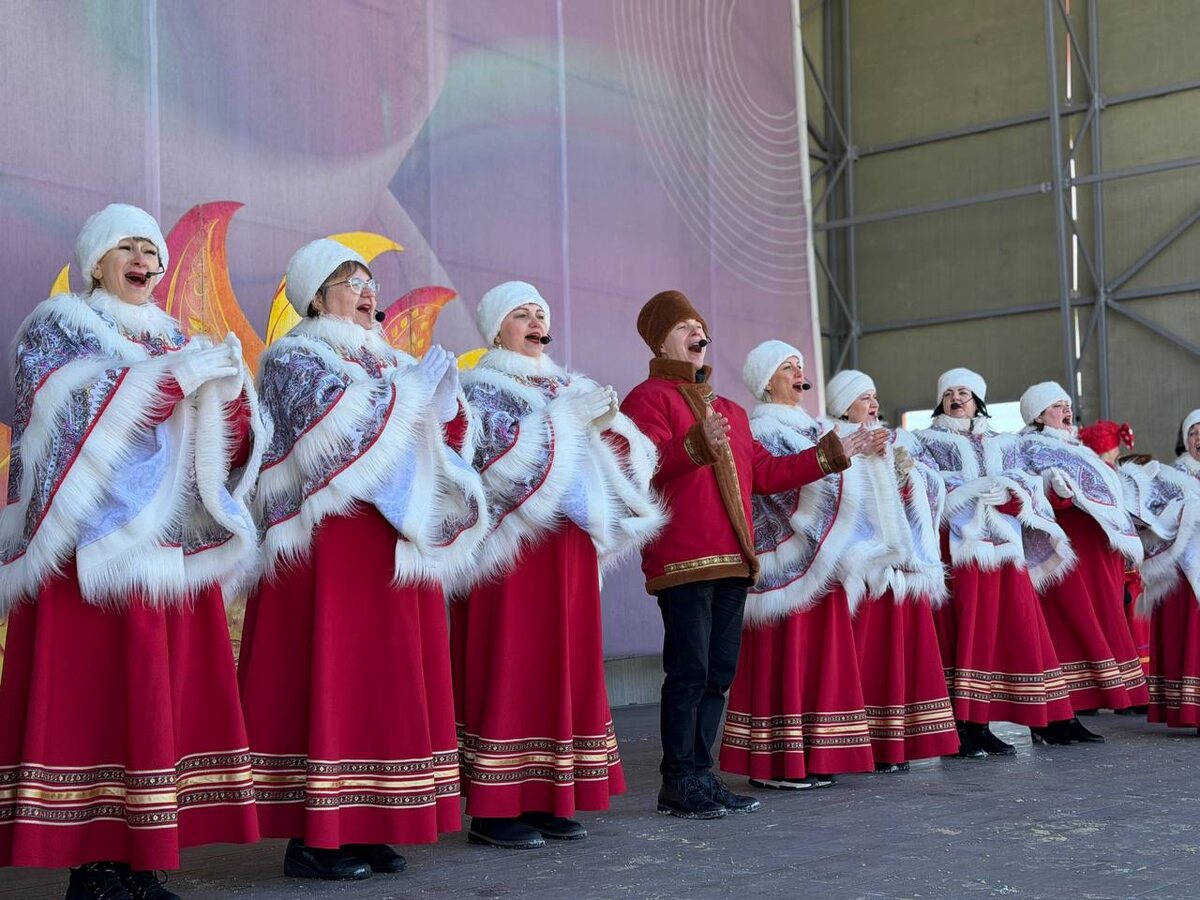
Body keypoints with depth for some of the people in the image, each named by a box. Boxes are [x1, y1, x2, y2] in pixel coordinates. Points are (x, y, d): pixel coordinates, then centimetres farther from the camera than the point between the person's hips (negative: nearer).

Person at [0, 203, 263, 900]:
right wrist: (176, 375, -15)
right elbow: (68, 419, -12)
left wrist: (229, 391, -7)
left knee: (168, 702, -1)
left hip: (172, 546, 5)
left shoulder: (173, 338, 20)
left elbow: (217, 446, 14)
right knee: (92, 700, -10)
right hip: (92, 544, -5)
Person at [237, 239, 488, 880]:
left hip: (391, 545, 7)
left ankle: (364, 828, 11)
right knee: (329, 677, -9)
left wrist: (442, 396, 0)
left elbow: (436, 442, 18)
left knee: (385, 680, 5)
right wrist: (407, 390, -12)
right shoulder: (294, 358, 1)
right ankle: (312, 839, -4)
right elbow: (332, 435, -16)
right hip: (328, 545, -7)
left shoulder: (385, 362, 21)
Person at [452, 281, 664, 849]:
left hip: (568, 551, 6)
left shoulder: (566, 387, 18)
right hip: (512, 551, -6)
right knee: (509, 669, -7)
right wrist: (570, 420, -15)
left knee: (565, 668, 5)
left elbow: (618, 461, 14)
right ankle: (493, 809, -3)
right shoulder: (480, 390, 0)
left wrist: (607, 423, -6)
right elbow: (500, 461, -17)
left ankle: (545, 801, 12)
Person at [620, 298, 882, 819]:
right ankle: (678, 785, -1)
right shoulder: (649, 398, -1)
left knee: (719, 673, 8)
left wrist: (832, 455, 21)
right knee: (689, 672, -8)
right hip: (682, 561, -8)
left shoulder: (730, 411, 25)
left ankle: (701, 777, 15)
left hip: (732, 561, 8)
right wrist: (697, 445, -33)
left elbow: (764, 473, 21)